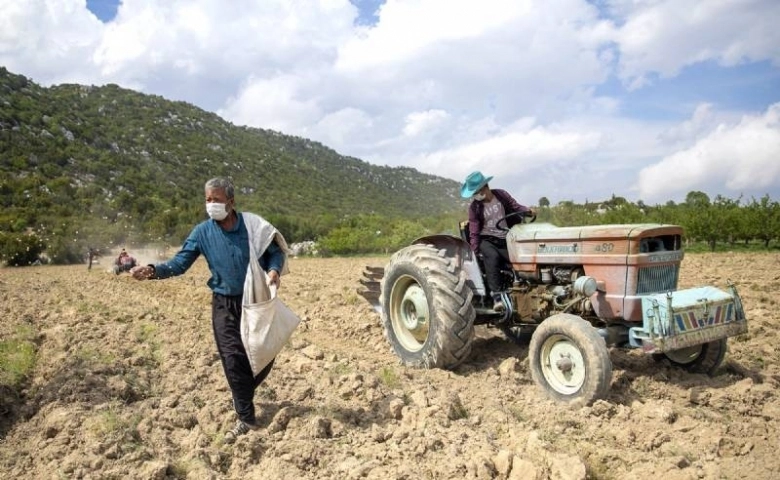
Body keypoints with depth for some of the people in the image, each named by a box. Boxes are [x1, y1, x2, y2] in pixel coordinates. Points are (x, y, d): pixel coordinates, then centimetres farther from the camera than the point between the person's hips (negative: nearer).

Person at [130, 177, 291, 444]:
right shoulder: (202, 232, -4)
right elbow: (180, 263, -5)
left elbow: (276, 251, 0)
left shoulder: (252, 225, -8)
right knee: (233, 359, -2)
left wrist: (274, 270, -20)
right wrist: (153, 270, -23)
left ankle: (243, 395, 37)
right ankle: (246, 419, 11)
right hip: (225, 304, 0)